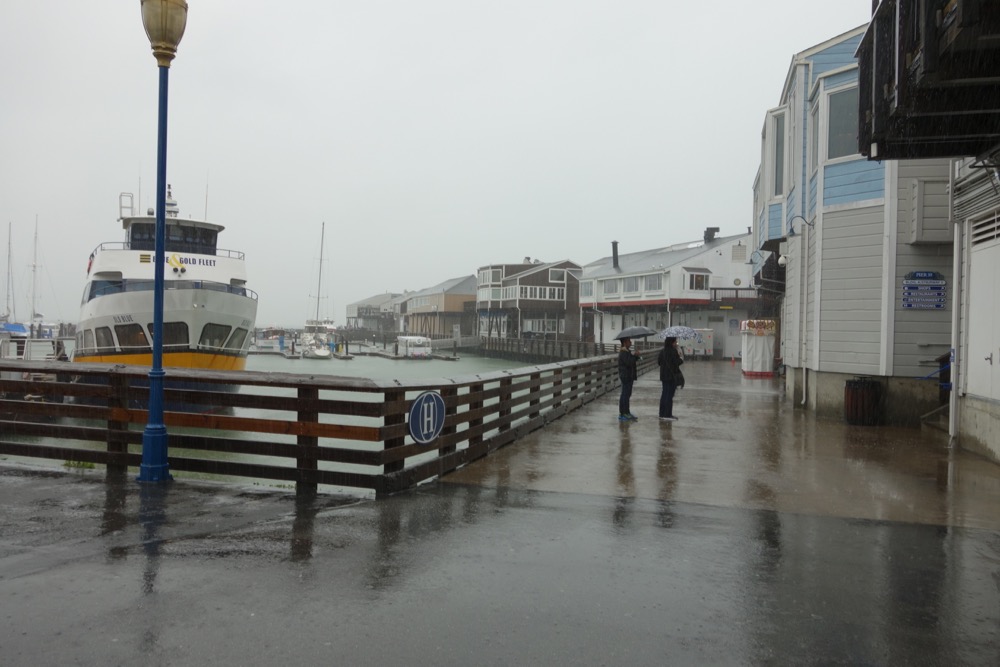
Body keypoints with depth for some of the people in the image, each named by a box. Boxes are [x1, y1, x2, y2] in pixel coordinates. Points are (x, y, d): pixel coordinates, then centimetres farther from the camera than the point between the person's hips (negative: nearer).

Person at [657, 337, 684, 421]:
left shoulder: (662, 351, 7)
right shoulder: (673, 351, -16)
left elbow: (659, 361, 12)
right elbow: (676, 362, -21)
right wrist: (681, 359, 1)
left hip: (664, 375, 8)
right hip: (672, 376, -8)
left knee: (664, 394, 13)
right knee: (669, 395, -4)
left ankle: (662, 414, 18)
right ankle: (667, 415, -2)